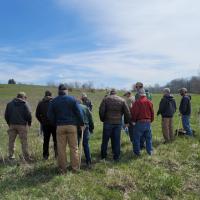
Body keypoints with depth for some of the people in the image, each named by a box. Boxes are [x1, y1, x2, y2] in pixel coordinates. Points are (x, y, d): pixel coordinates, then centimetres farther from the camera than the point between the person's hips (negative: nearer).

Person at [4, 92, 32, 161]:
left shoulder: (10, 104, 9)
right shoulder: (25, 104, -4)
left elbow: (6, 115, 9)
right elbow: (28, 115, -10)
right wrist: (29, 123, 6)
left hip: (12, 125, 4)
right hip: (22, 125, -4)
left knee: (11, 140, 14)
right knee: (24, 142, 0)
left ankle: (11, 155, 20)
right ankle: (26, 157, 2)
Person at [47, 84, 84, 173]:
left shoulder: (53, 101, 6)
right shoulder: (72, 99, 1)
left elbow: (50, 115, 4)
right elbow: (78, 113, -2)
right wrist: (81, 124, 6)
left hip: (60, 126, 1)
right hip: (72, 126, -1)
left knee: (61, 148, 6)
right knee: (74, 147, 8)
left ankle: (62, 168, 12)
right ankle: (75, 167, 13)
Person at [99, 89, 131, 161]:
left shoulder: (105, 99, 0)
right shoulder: (122, 100, 5)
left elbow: (101, 111, -7)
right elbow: (127, 112, 2)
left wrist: (102, 119, 7)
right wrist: (126, 122, 13)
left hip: (108, 123, -1)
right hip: (118, 123, 1)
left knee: (105, 140, 10)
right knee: (116, 140, 8)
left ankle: (103, 155, 20)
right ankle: (116, 157, 13)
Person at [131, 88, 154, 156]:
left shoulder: (137, 102, -13)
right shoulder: (149, 102, 3)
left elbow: (134, 112, -14)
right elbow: (152, 112, 9)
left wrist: (133, 120, 3)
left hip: (140, 122, -5)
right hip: (148, 122, 5)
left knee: (137, 138, 7)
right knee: (148, 138, 17)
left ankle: (137, 152, 14)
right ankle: (150, 151, 24)